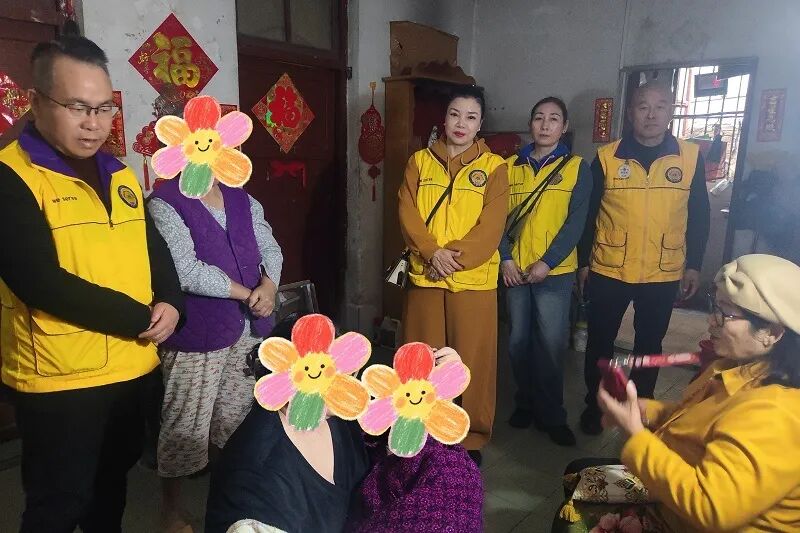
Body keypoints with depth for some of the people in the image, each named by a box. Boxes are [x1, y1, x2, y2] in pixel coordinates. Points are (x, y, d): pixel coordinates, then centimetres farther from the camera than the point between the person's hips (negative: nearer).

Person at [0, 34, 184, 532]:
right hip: (60, 380, -6)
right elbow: (44, 284, -23)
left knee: (113, 483, 24)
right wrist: (140, 319, -17)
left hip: (134, 369, 6)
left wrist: (171, 303, -8)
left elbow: (156, 249, 13)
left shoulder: (121, 175, 8)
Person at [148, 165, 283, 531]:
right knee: (185, 426, 6)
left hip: (248, 330, 7)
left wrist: (270, 285, -14)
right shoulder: (165, 203, -13)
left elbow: (270, 247, 7)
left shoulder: (242, 199, 8)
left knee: (239, 418, 20)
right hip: (195, 336, -6)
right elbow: (187, 272, -22)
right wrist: (248, 294, -15)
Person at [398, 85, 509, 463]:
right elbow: (408, 215, -1)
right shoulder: (419, 161, 9)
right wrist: (433, 253, -16)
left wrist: (455, 257, -17)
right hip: (424, 276, 2)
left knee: (473, 361, 4)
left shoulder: (494, 167, 3)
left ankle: (472, 439, 21)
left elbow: (491, 226, -7)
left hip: (474, 279, -2)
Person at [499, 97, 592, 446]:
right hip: (515, 269, 3)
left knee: (551, 343, 0)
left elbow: (576, 222, -6)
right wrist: (505, 258, -7)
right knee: (518, 340, 10)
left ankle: (551, 414, 17)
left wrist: (547, 262, -14)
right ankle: (525, 402, 28)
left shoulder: (577, 168, 1)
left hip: (555, 271, -2)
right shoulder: (511, 166, 8)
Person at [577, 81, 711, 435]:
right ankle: (594, 405, 29)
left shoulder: (691, 158, -1)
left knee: (649, 344, 15)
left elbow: (699, 216, 5)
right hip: (608, 271, -1)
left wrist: (693, 265, 2)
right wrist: (583, 262, 0)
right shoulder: (606, 157, -4)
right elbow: (587, 214, 0)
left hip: (664, 275, 1)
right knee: (600, 341, 10)